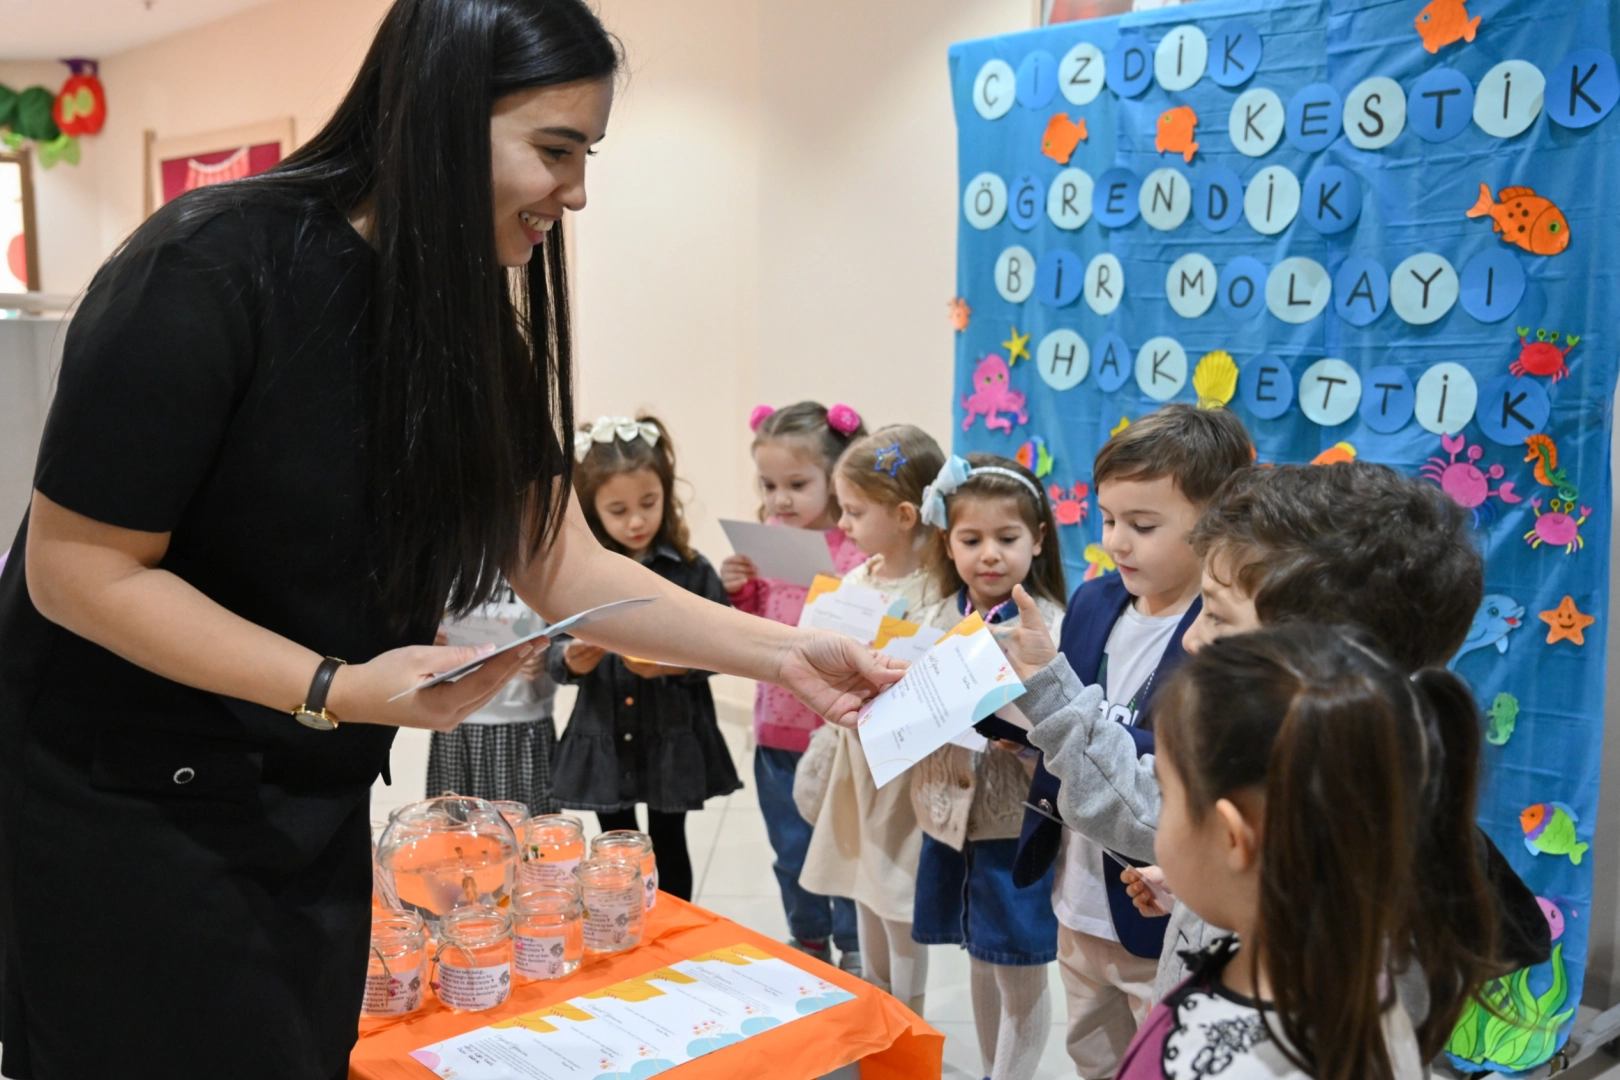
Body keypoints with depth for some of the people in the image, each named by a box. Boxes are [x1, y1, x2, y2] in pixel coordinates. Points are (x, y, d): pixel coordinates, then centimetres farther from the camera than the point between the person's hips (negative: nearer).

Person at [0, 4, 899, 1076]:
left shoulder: (473, 330, -1)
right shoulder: (208, 273, -23)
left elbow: (567, 572, -1)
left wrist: (785, 652, -8)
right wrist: (338, 689, -28)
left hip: (313, 810, 7)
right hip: (125, 796, -6)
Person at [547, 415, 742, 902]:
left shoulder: (692, 571, -7)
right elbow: (553, 652, 0)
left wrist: (676, 665, -23)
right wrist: (570, 661, -21)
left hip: (673, 740, -2)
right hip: (602, 741, 2)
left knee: (669, 849, 14)